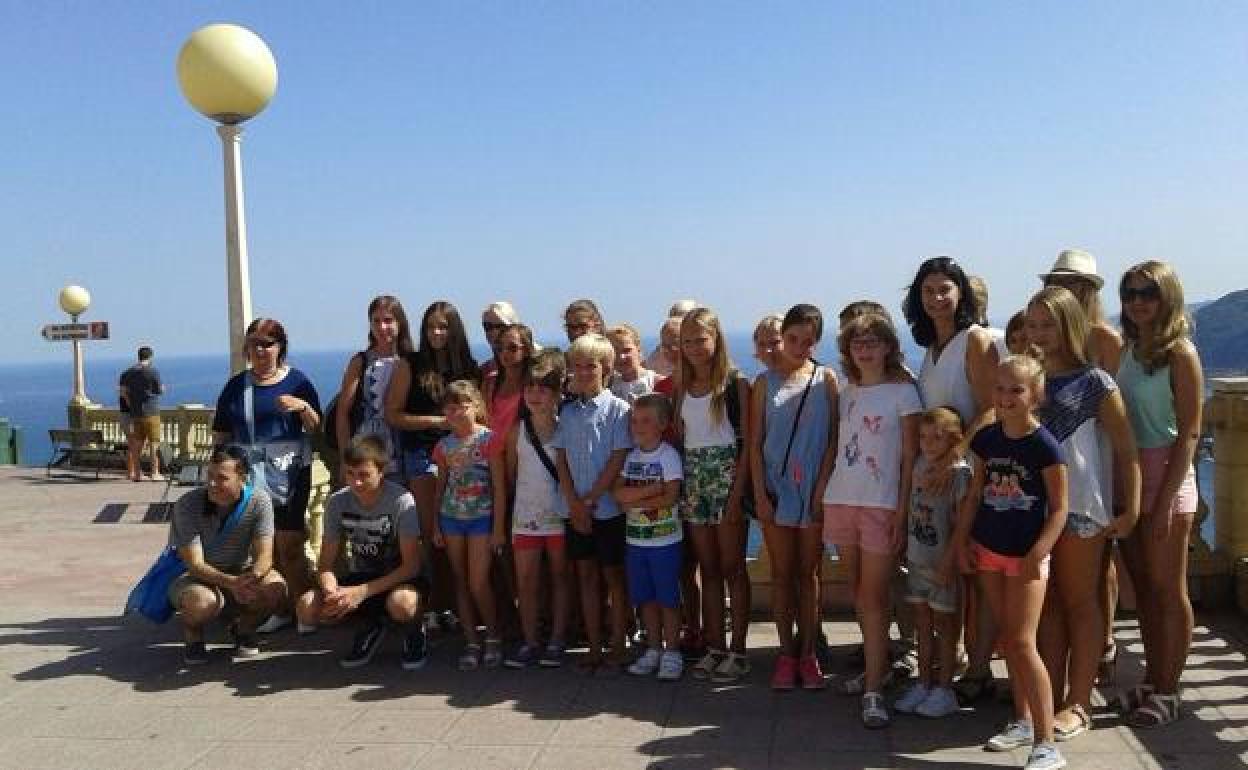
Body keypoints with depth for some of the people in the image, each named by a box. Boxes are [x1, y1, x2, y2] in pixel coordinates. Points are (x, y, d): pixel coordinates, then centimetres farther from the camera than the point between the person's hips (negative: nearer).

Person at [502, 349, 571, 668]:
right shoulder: (517, 430, 1)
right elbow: (510, 474, 8)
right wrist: (504, 516, 7)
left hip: (559, 516, -2)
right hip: (525, 516, 2)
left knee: (560, 577, 8)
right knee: (525, 580, 5)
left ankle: (557, 641, 17)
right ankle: (529, 642, 15)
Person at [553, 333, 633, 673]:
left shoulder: (618, 409, -6)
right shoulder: (567, 411, 7)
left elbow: (618, 460, -10)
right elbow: (561, 459, 4)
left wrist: (590, 500, -11)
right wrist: (574, 504, -6)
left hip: (608, 507, -4)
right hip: (575, 508, 4)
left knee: (613, 575, 4)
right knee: (586, 575, 10)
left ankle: (618, 648, 13)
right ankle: (594, 648, 17)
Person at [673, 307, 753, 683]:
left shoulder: (736, 384, -5)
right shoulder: (681, 389, 11)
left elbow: (747, 442, -8)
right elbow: (676, 439, 11)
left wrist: (737, 494, -14)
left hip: (727, 476, -5)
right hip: (693, 479, 5)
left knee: (732, 567, 0)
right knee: (707, 568, 9)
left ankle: (738, 651, 6)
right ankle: (715, 647, 16)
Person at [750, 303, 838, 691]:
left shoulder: (826, 379, 1)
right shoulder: (765, 382, 4)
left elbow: (834, 439, -2)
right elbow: (755, 443, 2)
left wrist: (821, 489, -9)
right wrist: (760, 494, -5)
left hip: (813, 492, -1)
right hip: (775, 491, 1)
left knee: (808, 574, 8)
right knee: (782, 574, 7)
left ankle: (807, 653, 16)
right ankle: (786, 653, 15)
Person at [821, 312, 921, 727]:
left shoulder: (902, 390, -1)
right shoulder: (846, 393, 13)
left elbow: (910, 455, -4)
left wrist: (903, 510, -9)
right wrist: (822, 491, 7)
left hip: (881, 504, -5)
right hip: (841, 500, 5)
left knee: (874, 597, -7)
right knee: (857, 593, 11)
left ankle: (873, 691, -6)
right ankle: (876, 665, 25)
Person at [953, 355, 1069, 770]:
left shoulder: (1045, 445, -14)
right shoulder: (986, 438, 2)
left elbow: (1059, 508, -12)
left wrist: (1037, 555, -19)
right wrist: (962, 540, 7)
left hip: (1026, 555, -5)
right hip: (987, 550, 6)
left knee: (1023, 643, -10)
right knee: (1007, 638, 14)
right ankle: (1023, 721, 28)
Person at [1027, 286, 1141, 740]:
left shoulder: (1094, 382, -5)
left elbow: (1126, 450, -5)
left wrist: (1130, 510, -8)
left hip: (1079, 505, -4)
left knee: (1079, 603, 6)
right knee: (1047, 604, 11)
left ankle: (1078, 704, 13)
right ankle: (1051, 697, 20)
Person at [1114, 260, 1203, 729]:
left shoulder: (1179, 352, -9)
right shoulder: (1127, 350, 10)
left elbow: (1189, 433, -12)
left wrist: (1166, 500, -16)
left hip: (1165, 477, -6)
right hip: (1127, 477, 6)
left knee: (1168, 588, 2)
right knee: (1142, 585, 13)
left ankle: (1167, 691, 12)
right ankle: (1152, 680, 24)